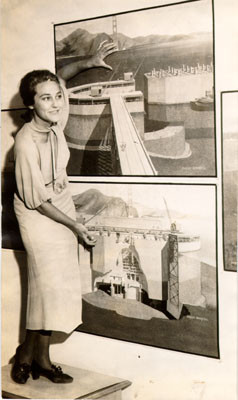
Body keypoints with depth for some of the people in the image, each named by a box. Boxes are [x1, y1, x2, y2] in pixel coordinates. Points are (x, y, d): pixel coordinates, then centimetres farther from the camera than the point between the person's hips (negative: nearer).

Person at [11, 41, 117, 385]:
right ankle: (38, 357, 12)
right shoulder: (26, 143, -28)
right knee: (50, 281, -8)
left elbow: (62, 74, 9)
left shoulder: (55, 121, -11)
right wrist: (75, 226, -15)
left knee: (53, 282, 7)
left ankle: (30, 353, 19)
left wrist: (88, 63, -9)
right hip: (38, 214, -7)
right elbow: (38, 199, -21)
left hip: (63, 204, 7)